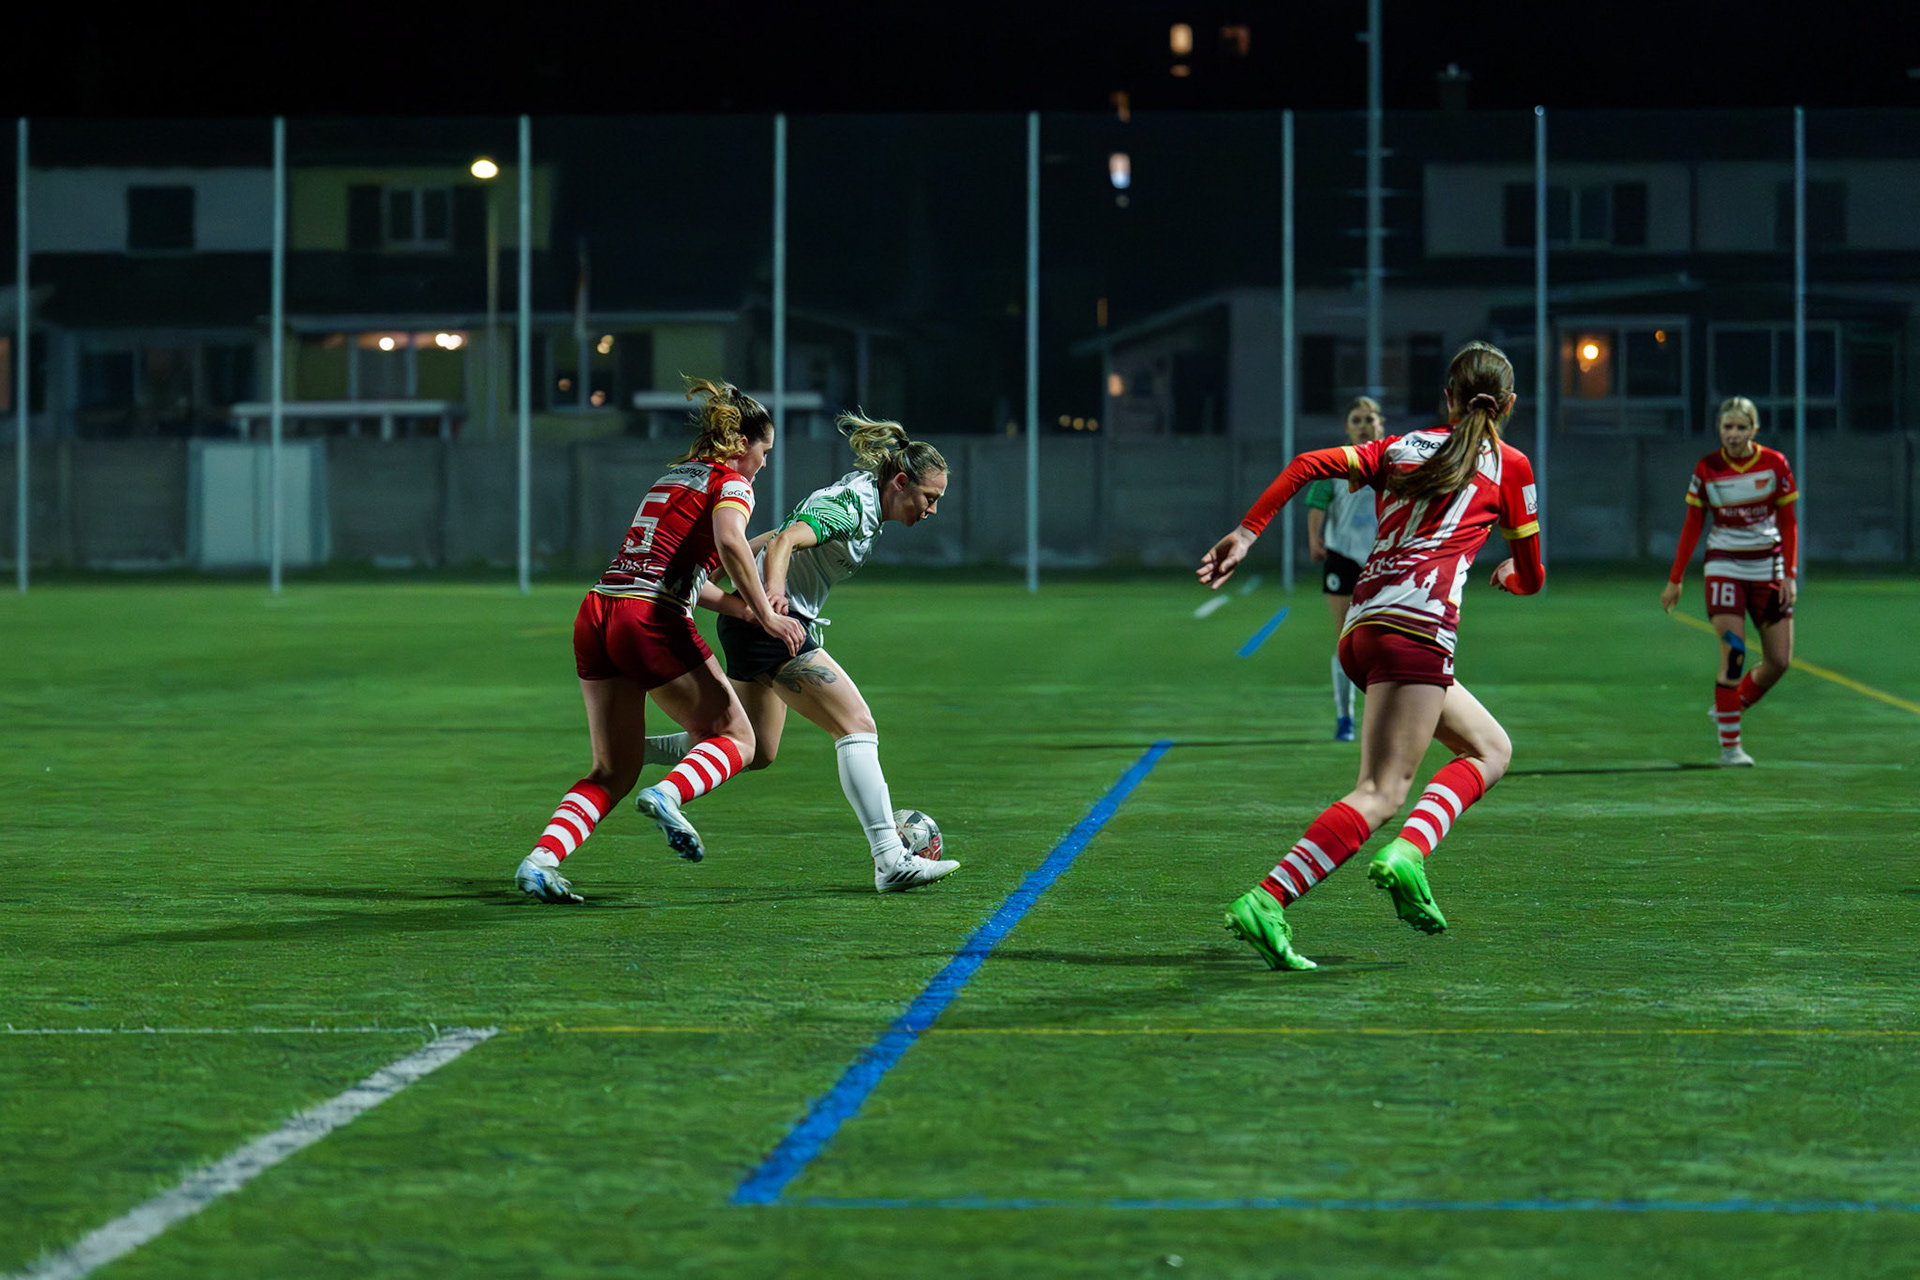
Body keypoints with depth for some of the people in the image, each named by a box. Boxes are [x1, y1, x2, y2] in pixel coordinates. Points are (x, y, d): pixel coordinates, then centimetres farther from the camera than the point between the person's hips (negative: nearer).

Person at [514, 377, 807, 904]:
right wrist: (766, 616, -16)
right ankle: (668, 794, -20)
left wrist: (741, 607, 19)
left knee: (614, 771, 11)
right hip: (652, 622, -7)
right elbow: (730, 543, -19)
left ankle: (540, 859, -8)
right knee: (736, 738, 8)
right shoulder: (730, 482, 3)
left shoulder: (673, 476, 27)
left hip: (596, 615, 7)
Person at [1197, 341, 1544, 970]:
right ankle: (1265, 903, -28)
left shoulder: (1402, 447, 21)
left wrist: (1245, 534, 6)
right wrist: (1508, 575, 42)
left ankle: (1408, 854, -1)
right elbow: (1531, 578, 18)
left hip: (1361, 627, 7)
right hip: (1416, 623, -7)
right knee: (1381, 793, -13)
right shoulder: (1508, 465, 11)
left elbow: (1309, 464, 6)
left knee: (1490, 748, 19)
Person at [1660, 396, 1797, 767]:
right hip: (1724, 566, -2)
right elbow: (1692, 526, 2)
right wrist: (1675, 580, 1)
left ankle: (1730, 709, 26)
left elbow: (1788, 523, 1)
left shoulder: (1775, 464, -5)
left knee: (1779, 661, 1)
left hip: (1768, 566, 2)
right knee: (1733, 654, -16)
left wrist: (1789, 575, -6)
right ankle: (1729, 744, -9)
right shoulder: (1707, 469, -6)